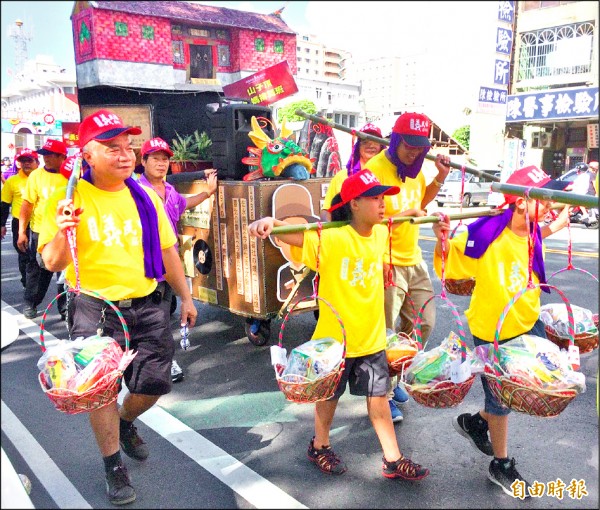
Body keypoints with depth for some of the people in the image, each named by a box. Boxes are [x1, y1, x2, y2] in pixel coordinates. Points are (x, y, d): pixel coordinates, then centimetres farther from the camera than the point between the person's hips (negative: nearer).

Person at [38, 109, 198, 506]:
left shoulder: (146, 197, 4)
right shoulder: (72, 198, -8)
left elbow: (167, 251, 12)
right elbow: (53, 262, -12)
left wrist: (186, 296, 15)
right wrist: (62, 233, -33)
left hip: (148, 308, 4)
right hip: (95, 312, -3)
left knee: (155, 384, 9)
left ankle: (126, 423, 44)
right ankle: (113, 465, 29)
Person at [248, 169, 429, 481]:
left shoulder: (381, 234, -1)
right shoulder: (329, 238, -21)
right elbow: (293, 231, -35)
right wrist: (269, 222, -54)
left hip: (372, 336, 5)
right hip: (335, 336, -4)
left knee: (379, 397, 13)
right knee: (330, 395, 16)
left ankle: (393, 461, 28)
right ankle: (320, 447, 41)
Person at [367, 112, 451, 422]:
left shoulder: (414, 168, 8)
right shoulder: (375, 170, -18)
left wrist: (440, 178, 9)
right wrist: (400, 216, -31)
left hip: (413, 260, 9)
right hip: (386, 264, -8)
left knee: (424, 323, 16)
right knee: (385, 334, 1)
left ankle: (395, 377, 36)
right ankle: (384, 394, 21)